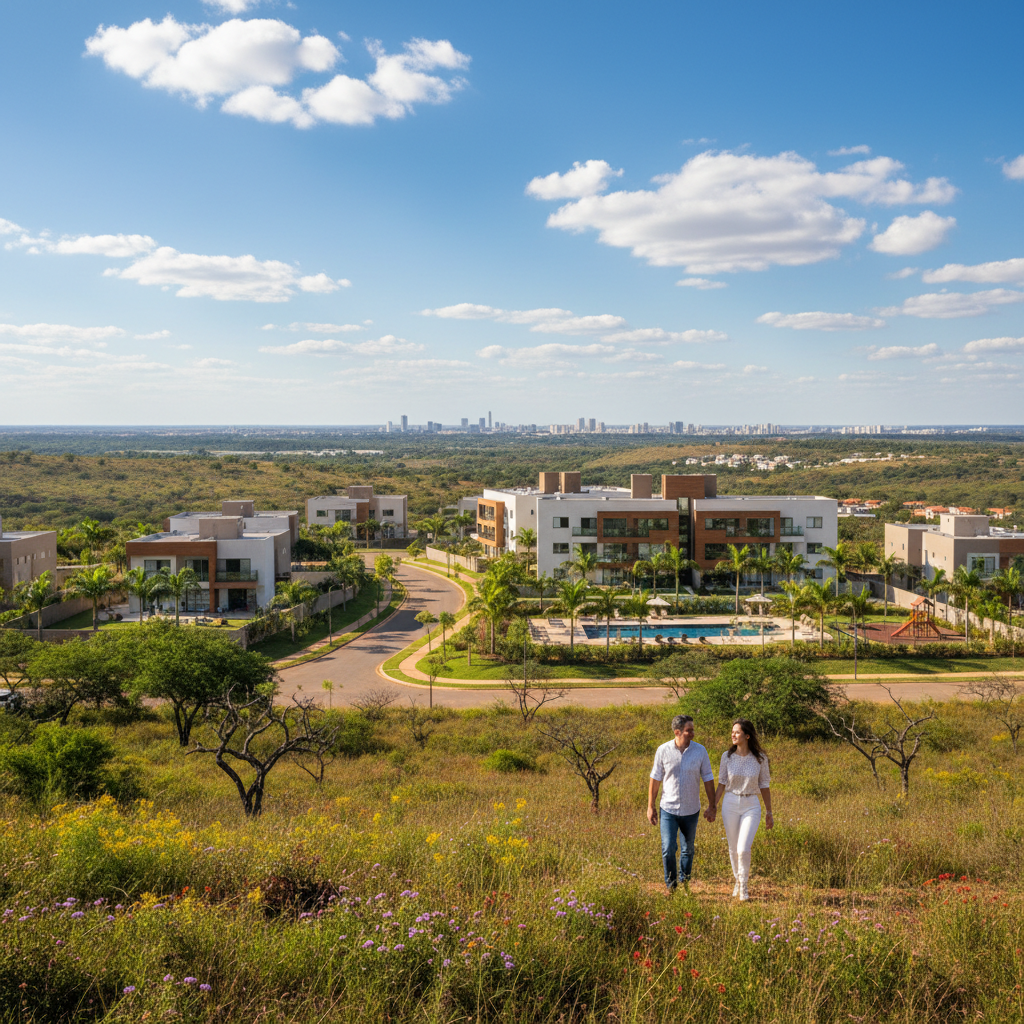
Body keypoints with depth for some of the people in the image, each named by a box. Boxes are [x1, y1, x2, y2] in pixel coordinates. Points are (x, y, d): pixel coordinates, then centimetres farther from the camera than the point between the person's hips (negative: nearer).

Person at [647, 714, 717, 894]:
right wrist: (650, 807, 2)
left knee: (688, 850, 12)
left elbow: (708, 779, 3)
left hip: (691, 811, 1)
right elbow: (655, 779, 0)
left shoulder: (700, 751, -5)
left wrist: (712, 806, 3)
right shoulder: (663, 750, -8)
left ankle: (685, 883, 30)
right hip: (668, 809, -1)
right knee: (668, 849, -7)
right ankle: (670, 885, 11)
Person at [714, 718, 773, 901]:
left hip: (751, 806, -2)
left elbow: (764, 785, 2)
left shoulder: (760, 758, -6)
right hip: (730, 804, 2)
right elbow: (722, 784, 5)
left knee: (743, 849, -12)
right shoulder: (727, 756, -3)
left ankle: (744, 886, 9)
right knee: (733, 848, 10)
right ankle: (738, 880, 34)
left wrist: (769, 812, 6)